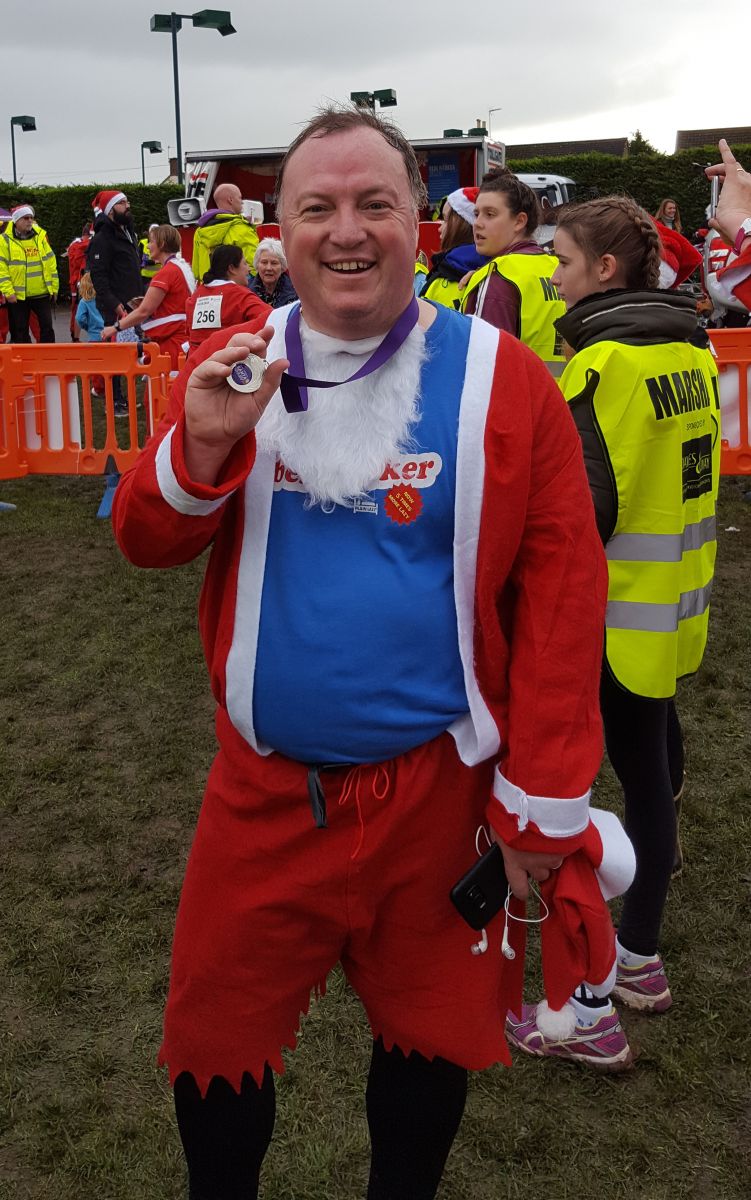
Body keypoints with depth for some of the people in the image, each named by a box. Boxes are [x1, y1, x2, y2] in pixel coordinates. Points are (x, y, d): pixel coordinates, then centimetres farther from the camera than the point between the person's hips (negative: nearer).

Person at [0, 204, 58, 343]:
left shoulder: (40, 236, 6)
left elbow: (51, 262, 9)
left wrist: (54, 287, 6)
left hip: (42, 293, 2)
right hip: (17, 296, -2)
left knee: (47, 326, 5)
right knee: (19, 332, 5)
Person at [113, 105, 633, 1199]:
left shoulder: (503, 382, -8)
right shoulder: (233, 368, 1)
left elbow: (561, 603, -8)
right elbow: (145, 544, 2)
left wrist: (541, 807, -9)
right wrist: (200, 446, -20)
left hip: (439, 789, -1)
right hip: (263, 785, 2)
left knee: (431, 1036, 18)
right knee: (213, 1034, 15)